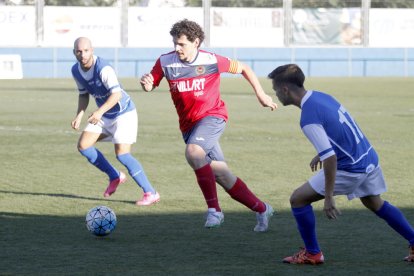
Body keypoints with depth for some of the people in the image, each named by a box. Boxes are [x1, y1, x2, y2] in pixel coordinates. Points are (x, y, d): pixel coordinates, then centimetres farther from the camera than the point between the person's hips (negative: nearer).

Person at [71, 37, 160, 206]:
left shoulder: (103, 68, -27)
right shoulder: (76, 71, -2)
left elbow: (116, 94, -36)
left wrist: (100, 111, -49)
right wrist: (79, 116, -3)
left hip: (124, 113, -8)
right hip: (104, 116, 8)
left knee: (122, 154, -19)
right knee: (83, 145, -2)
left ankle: (150, 193, -12)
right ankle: (115, 177, 16)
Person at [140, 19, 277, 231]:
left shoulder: (211, 61, -9)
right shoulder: (166, 62, -3)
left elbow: (243, 68, 5)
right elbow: (150, 86, 0)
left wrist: (260, 94, 5)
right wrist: (146, 84, -24)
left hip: (212, 116, -4)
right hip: (188, 124, 5)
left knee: (193, 152, -33)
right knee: (221, 175, 2)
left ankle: (214, 209, -26)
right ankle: (261, 209, 19)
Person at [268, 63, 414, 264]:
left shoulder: (309, 118, -23)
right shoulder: (321, 96, 3)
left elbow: (330, 157, -27)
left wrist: (328, 197, -23)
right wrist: (321, 154, 30)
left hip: (351, 169, -9)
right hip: (369, 157, 9)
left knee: (298, 199, 1)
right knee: (375, 204, 30)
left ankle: (312, 253, 10)